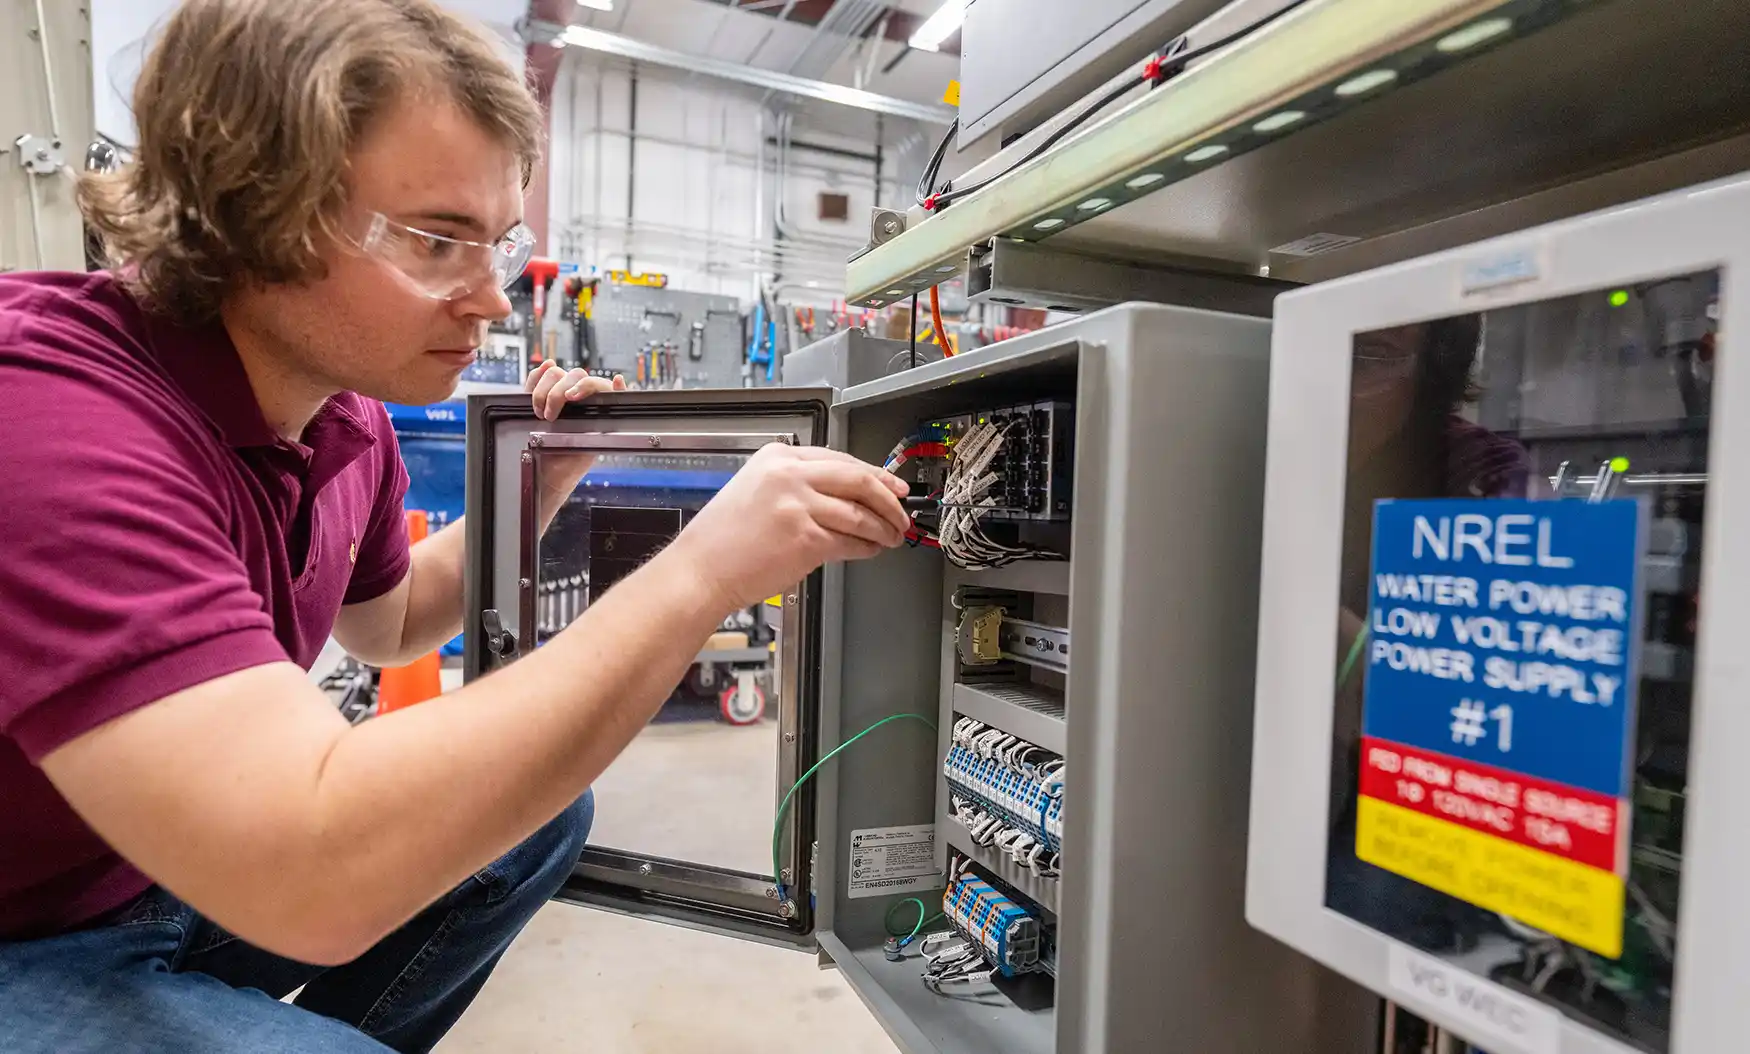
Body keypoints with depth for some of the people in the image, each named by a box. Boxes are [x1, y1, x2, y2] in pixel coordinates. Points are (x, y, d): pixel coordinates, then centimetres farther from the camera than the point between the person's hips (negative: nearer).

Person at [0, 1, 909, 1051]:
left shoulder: (346, 408, -6)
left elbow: (384, 623, 12)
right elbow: (311, 876, -40)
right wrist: (700, 572, -38)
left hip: (188, 867, 7)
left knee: (541, 812, 5)